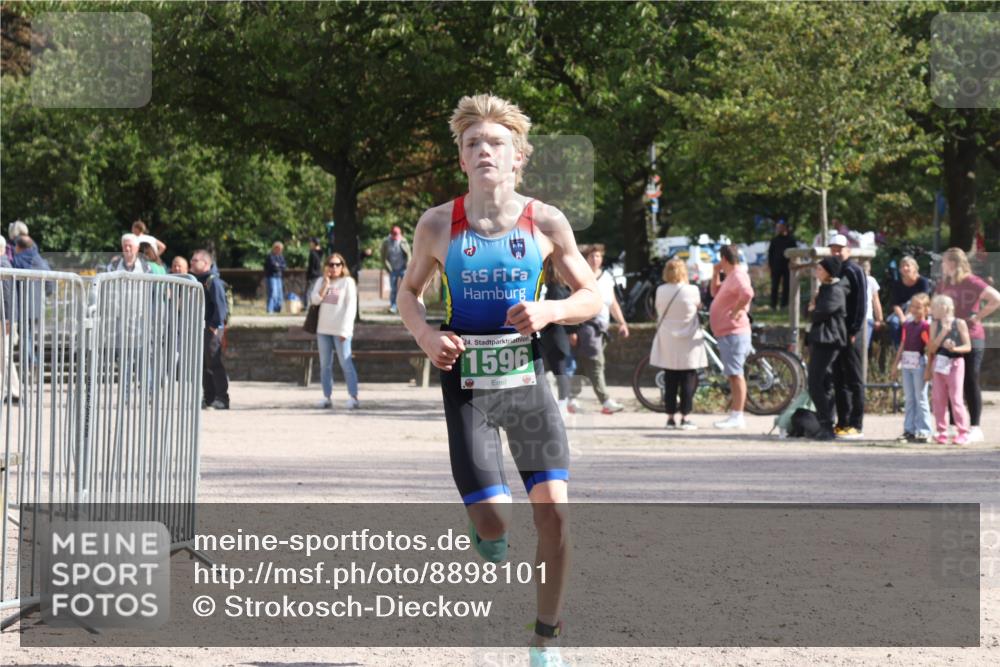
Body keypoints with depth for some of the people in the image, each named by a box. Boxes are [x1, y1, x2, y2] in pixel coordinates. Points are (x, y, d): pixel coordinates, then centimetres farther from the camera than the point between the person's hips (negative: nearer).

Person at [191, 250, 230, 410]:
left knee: (214, 363, -8)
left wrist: (216, 325, -20)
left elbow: (220, 305, -18)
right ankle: (208, 397, 16)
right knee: (203, 365, 10)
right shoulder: (196, 281, 17)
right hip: (198, 329, 9)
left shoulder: (213, 281, -11)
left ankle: (222, 398, -5)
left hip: (211, 329, -9)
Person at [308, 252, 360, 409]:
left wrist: (345, 330, -13)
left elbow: (351, 307, -7)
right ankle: (327, 397, 11)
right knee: (325, 365, 6)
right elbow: (314, 300, -1)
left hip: (340, 331, -5)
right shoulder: (321, 281, 11)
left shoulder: (347, 282, -2)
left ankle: (354, 397, -12)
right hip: (323, 329, 5)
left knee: (346, 364, -10)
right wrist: (325, 285, -10)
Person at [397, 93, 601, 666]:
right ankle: (486, 536, 30)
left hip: (527, 380, 1)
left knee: (554, 510, -7)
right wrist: (426, 335, -8)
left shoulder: (546, 222, -2)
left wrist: (546, 311, -14)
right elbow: (410, 292, 12)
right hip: (467, 384, -1)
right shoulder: (439, 225, -3)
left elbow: (592, 298, 6)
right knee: (494, 522, -9)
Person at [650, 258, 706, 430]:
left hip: (667, 342, 3)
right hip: (688, 341, -3)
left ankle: (670, 418, 9)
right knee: (688, 380, 3)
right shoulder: (692, 291, -11)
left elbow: (658, 309, 7)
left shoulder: (660, 291, -3)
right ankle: (685, 419, 0)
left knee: (670, 380, 9)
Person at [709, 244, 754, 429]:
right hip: (726, 333, 11)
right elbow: (715, 292, 31)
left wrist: (736, 310, -23)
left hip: (733, 333, -11)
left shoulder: (738, 276, -14)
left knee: (735, 374, -11)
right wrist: (715, 273, 18)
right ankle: (734, 414, 14)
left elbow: (747, 293, -34)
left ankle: (737, 417, -12)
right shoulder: (731, 277, 19)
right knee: (733, 375, 11)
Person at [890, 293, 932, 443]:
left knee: (920, 398, -2)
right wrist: (896, 364, 17)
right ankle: (909, 430, 15)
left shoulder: (926, 326, -9)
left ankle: (924, 432, 4)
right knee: (909, 398, 10)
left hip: (920, 362, -7)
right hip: (907, 363, 7)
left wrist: (929, 369, -15)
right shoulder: (907, 325, 11)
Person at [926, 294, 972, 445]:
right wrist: (944, 331, -13)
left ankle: (963, 433, -3)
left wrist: (954, 348, -22)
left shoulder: (960, 323, -5)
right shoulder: (936, 325, 5)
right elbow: (932, 349, -3)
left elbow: (968, 346, -5)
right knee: (938, 399, 4)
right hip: (939, 363, 5)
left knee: (956, 398, -8)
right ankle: (942, 433, 11)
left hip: (955, 363, -4)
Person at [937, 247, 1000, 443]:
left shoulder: (972, 282, -10)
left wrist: (978, 316, -15)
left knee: (970, 383, -5)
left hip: (972, 338, -7)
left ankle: (975, 428, -1)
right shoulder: (944, 284, 12)